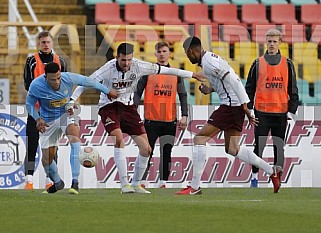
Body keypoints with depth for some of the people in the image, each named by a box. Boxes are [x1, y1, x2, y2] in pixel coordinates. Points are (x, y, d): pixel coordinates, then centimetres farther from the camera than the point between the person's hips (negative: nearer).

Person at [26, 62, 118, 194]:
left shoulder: (68, 78, -22)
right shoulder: (36, 86, -23)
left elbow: (88, 82, -4)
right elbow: (29, 104, -6)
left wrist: (107, 91, 10)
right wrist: (38, 119, -25)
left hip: (66, 114, -1)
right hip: (48, 121, 1)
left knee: (74, 137, -33)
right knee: (47, 159, 0)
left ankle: (75, 181, -36)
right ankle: (57, 183, 35)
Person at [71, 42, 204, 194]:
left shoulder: (138, 66, -12)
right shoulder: (109, 69, -20)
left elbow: (165, 70, -5)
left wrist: (192, 75, 1)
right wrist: (73, 99, -33)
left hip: (128, 107, 4)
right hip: (109, 107, -4)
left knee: (146, 149, -2)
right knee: (118, 138, -29)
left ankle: (136, 184, 17)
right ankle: (124, 184, -24)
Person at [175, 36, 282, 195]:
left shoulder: (208, 62, -14)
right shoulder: (210, 58, 18)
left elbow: (233, 80, -20)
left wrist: (244, 105, -22)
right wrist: (210, 89, 11)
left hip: (231, 105, -10)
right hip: (237, 105, 10)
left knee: (200, 138, -7)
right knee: (232, 149, 15)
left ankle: (195, 187, -7)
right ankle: (271, 171, 16)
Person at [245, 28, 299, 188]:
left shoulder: (287, 64, 6)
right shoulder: (258, 64, 4)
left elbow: (293, 89, 9)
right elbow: (250, 88, 6)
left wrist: (291, 110, 2)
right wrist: (248, 109, 0)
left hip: (281, 112, 1)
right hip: (262, 112, -1)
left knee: (279, 147, 5)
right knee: (259, 145, -1)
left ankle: (277, 177, 10)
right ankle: (255, 175, 9)